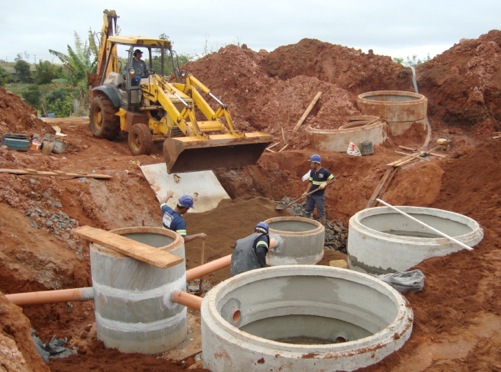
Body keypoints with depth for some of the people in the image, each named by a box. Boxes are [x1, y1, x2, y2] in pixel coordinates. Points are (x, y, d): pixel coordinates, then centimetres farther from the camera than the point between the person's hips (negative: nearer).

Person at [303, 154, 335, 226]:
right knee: (308, 211, 14)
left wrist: (325, 183, -22)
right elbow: (310, 182, 7)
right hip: (311, 195, 7)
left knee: (321, 213, 2)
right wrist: (306, 192, -3)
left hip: (319, 196, -7)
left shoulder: (325, 172, -14)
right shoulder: (312, 172, 5)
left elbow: (332, 179, -8)